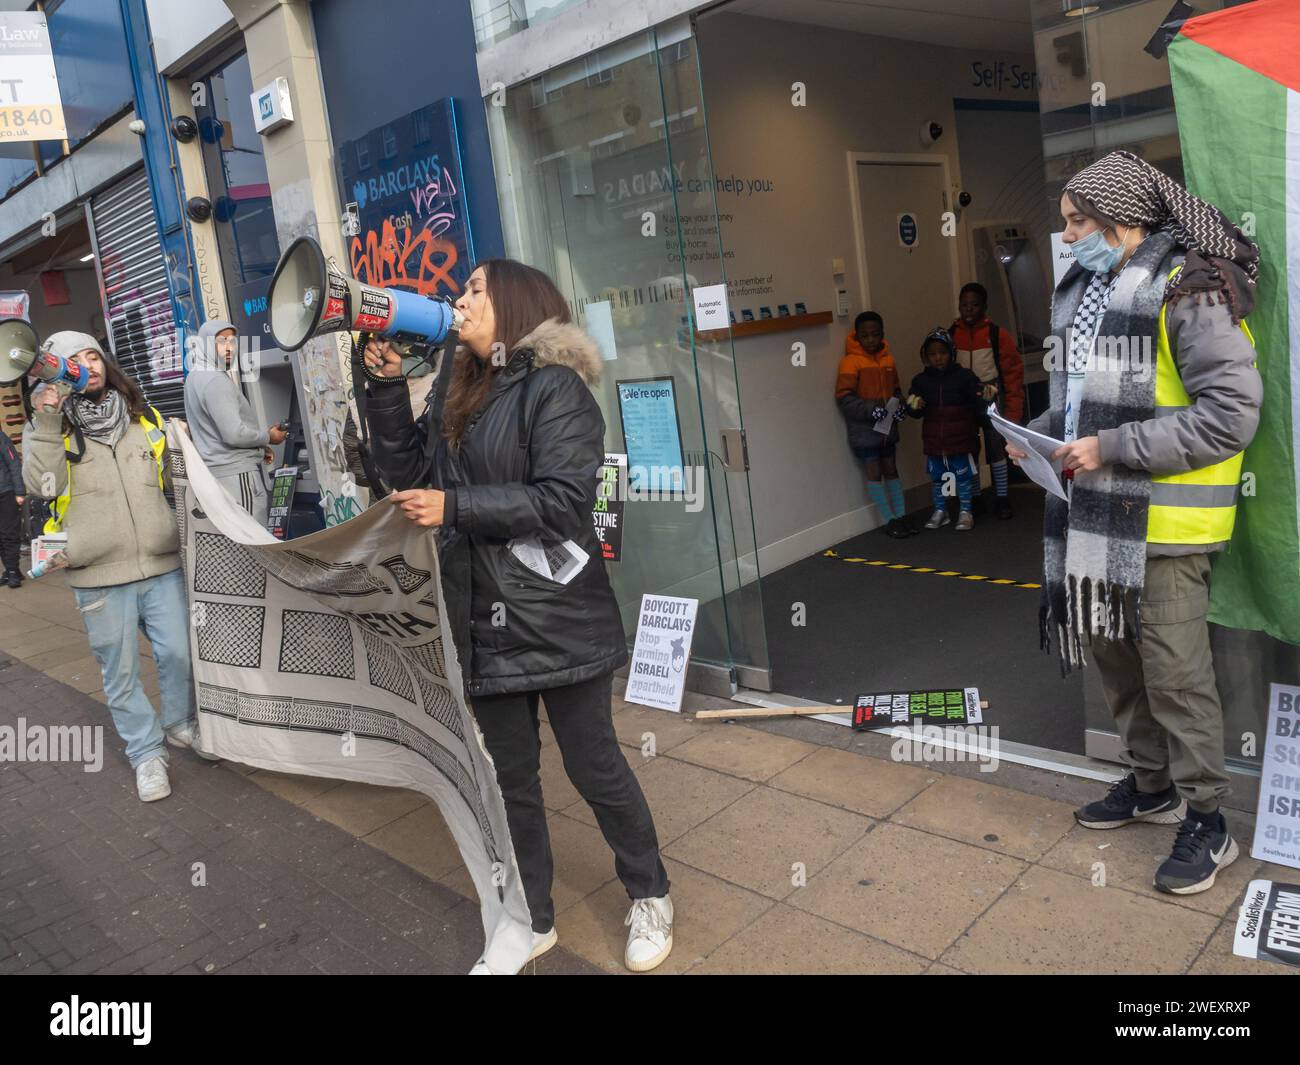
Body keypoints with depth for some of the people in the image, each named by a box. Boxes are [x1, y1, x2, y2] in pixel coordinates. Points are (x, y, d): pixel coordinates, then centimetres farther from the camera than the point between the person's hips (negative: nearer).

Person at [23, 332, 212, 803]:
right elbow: (43, 485, -15)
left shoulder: (143, 417, 10)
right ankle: (146, 751, 22)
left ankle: (179, 724, 34)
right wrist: (47, 423, -20)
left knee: (179, 653, 9)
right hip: (100, 576, -2)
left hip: (160, 565, 3)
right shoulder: (49, 429, 2)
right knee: (120, 671, 6)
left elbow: (171, 478, 21)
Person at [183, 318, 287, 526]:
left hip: (219, 469, 10)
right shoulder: (215, 380, -16)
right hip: (236, 473, -10)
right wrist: (268, 437, -5)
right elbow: (234, 434, -22)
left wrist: (258, 448, 15)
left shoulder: (197, 376, 17)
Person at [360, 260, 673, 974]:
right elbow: (406, 474, 13)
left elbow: (562, 500, -20)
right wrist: (386, 389, 3)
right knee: (510, 777, 15)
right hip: (485, 620, 7)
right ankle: (532, 921, 33)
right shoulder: (461, 398, 14)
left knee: (593, 766, 7)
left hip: (557, 618, -7)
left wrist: (454, 507, -21)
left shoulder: (554, 388, -10)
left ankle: (649, 897, 31)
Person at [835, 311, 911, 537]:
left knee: (891, 469, 13)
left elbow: (895, 389, 14)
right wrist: (871, 409, -25)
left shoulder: (888, 359, 4)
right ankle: (890, 520, 10)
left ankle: (901, 516, 21)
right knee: (874, 472, 2)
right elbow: (844, 397, -17)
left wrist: (899, 406, -6)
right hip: (863, 428, -5)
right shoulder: (851, 362, -13)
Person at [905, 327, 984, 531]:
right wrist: (914, 406, -19)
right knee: (936, 476, 13)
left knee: (963, 475, 6)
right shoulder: (921, 380, 0)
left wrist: (984, 399, -28)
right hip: (934, 440, 3)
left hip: (960, 438, -3)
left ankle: (965, 512, 20)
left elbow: (977, 406, -7)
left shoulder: (964, 376, -7)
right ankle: (940, 511, 29)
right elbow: (914, 411, 3)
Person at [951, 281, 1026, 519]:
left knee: (996, 450, 2)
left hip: (991, 400, -2)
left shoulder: (997, 334, -6)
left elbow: (1013, 372, -5)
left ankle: (1001, 499, 14)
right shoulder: (951, 335, 0)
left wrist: (1013, 410, -8)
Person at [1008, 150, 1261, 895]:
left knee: (1175, 672, 0)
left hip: (1163, 522, -8)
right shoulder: (1084, 289, 13)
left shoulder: (1188, 289, -12)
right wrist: (1045, 434, 6)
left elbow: (1231, 412, -18)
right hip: (1093, 514, 8)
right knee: (1112, 653, 17)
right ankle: (1153, 784, 36)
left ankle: (1208, 824, 18)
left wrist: (1112, 449, -20)